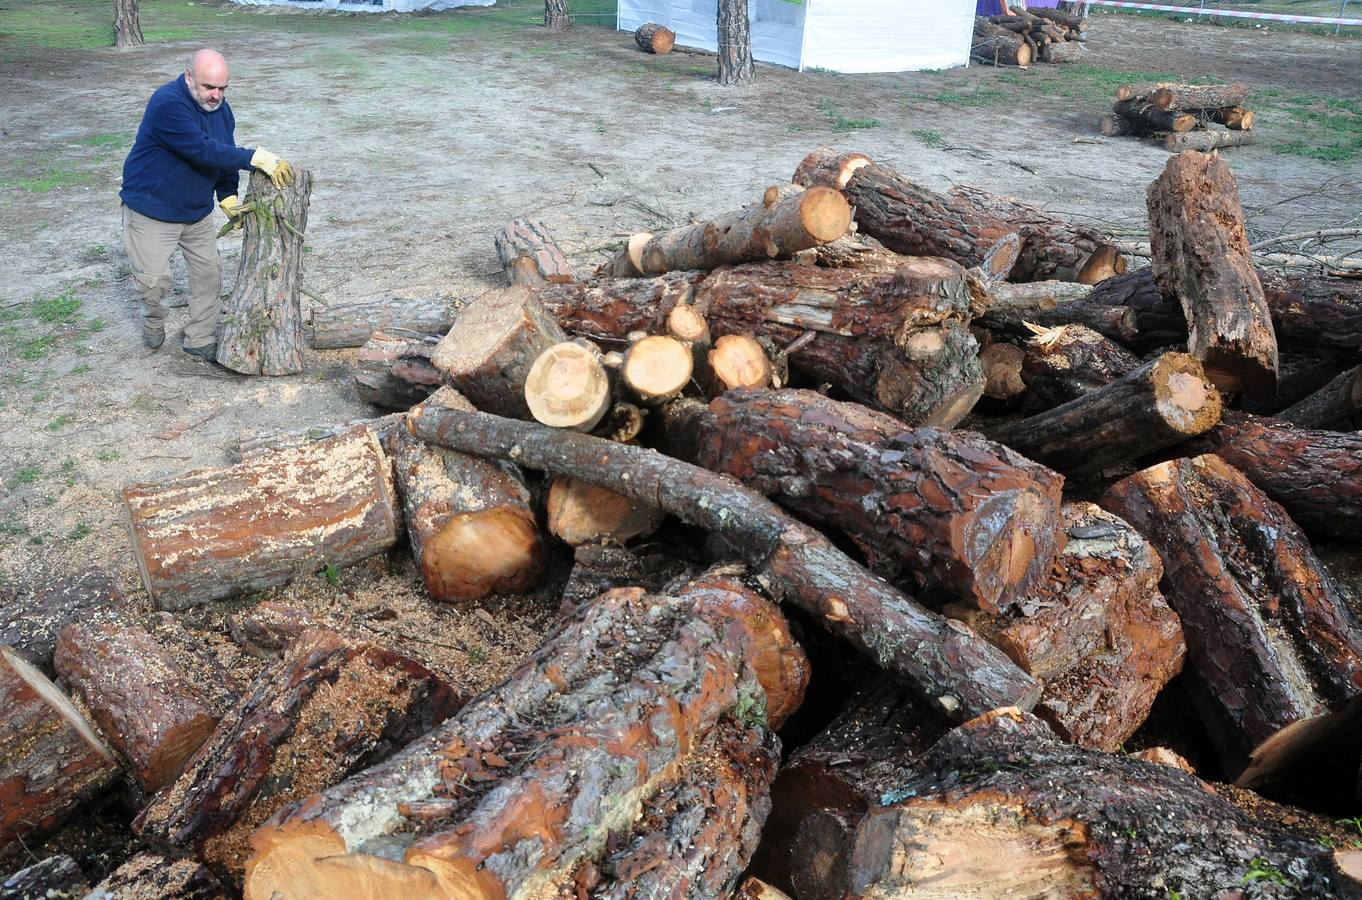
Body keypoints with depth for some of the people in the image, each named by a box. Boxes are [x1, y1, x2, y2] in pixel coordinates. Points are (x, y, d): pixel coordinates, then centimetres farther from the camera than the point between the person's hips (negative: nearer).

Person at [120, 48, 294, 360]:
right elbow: (204, 150, -37)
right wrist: (258, 158, -41)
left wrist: (228, 197, -8)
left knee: (209, 273, 6)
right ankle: (154, 324, 28)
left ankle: (201, 340, 19)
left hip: (197, 211, 7)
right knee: (154, 280, -4)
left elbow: (225, 155, 7)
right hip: (151, 211, -7)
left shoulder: (220, 108, -1)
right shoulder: (167, 104, -27)